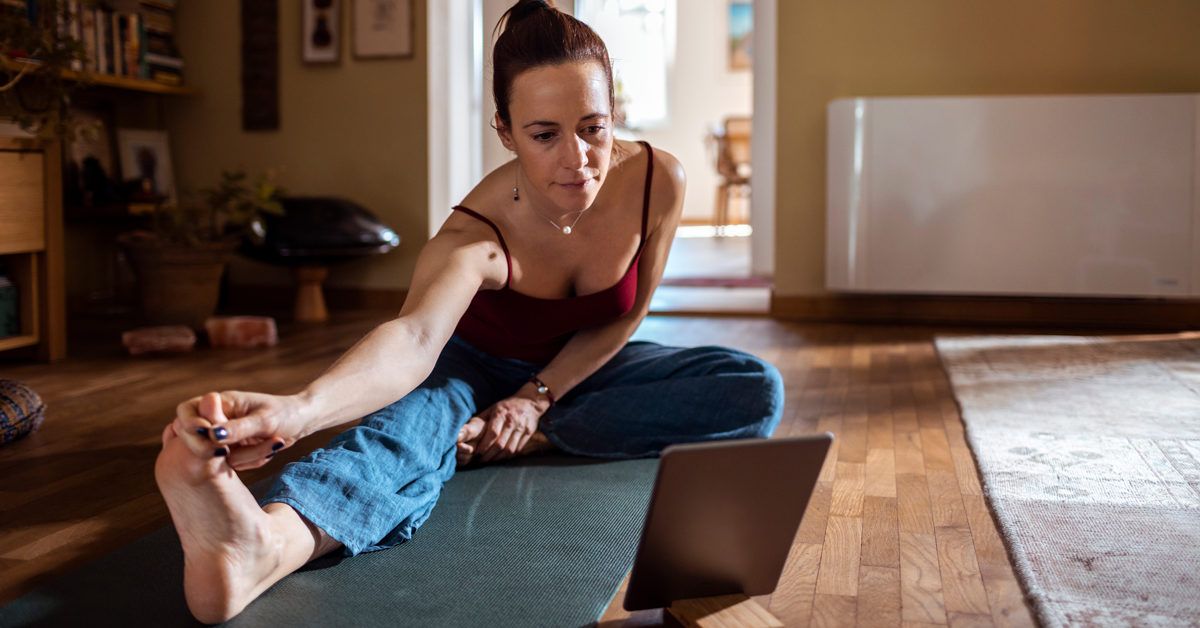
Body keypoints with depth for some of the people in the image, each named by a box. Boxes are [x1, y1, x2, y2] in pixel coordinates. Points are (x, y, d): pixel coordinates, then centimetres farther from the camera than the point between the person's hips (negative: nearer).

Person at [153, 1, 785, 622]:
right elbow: (415, 337, -53)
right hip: (477, 367, -4)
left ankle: (536, 438, -23)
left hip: (580, 368, 4)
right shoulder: (478, 233, -33)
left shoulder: (657, 179, -24)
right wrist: (297, 409, -73)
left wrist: (537, 398, -20)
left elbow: (622, 319, -8)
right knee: (411, 423, -40)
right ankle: (264, 545, -72)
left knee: (757, 391, -20)